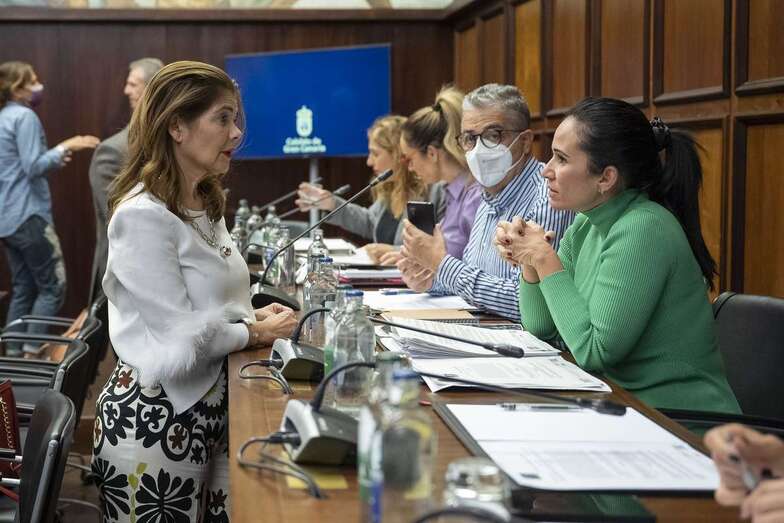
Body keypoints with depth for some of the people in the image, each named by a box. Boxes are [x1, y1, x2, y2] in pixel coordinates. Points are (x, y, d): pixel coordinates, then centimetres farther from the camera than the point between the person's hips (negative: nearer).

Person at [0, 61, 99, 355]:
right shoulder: (24, 116, -12)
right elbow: (33, 167, -18)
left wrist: (54, 159, 20)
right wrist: (65, 148, -13)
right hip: (28, 215, -9)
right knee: (53, 286, -5)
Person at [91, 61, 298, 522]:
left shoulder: (207, 205, 9)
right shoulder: (142, 216, -20)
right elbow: (183, 341, -22)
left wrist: (254, 315, 2)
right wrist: (256, 333, -7)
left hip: (211, 407, 8)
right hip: (157, 419, -8)